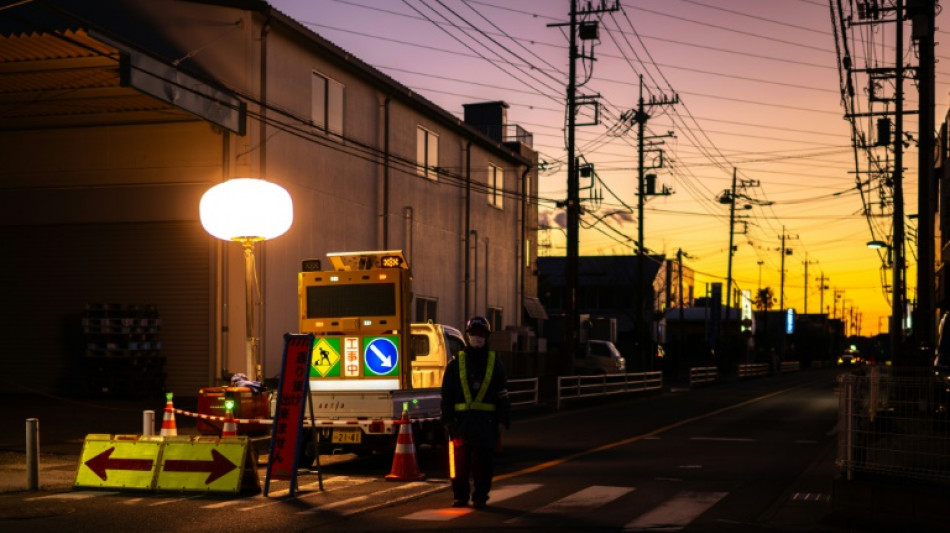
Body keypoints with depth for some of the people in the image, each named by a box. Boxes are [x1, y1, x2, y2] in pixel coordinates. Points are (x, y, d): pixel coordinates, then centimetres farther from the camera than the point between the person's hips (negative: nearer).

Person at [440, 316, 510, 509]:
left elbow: (503, 396, 7)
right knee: (460, 462, 1)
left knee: (483, 463, 2)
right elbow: (446, 395, 8)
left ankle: (480, 496, 12)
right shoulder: (455, 364, 8)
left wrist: (502, 422, 0)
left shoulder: (495, 364, 9)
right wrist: (448, 420, 1)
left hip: (486, 422, 0)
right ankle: (460, 496, 12)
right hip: (462, 420, 0)